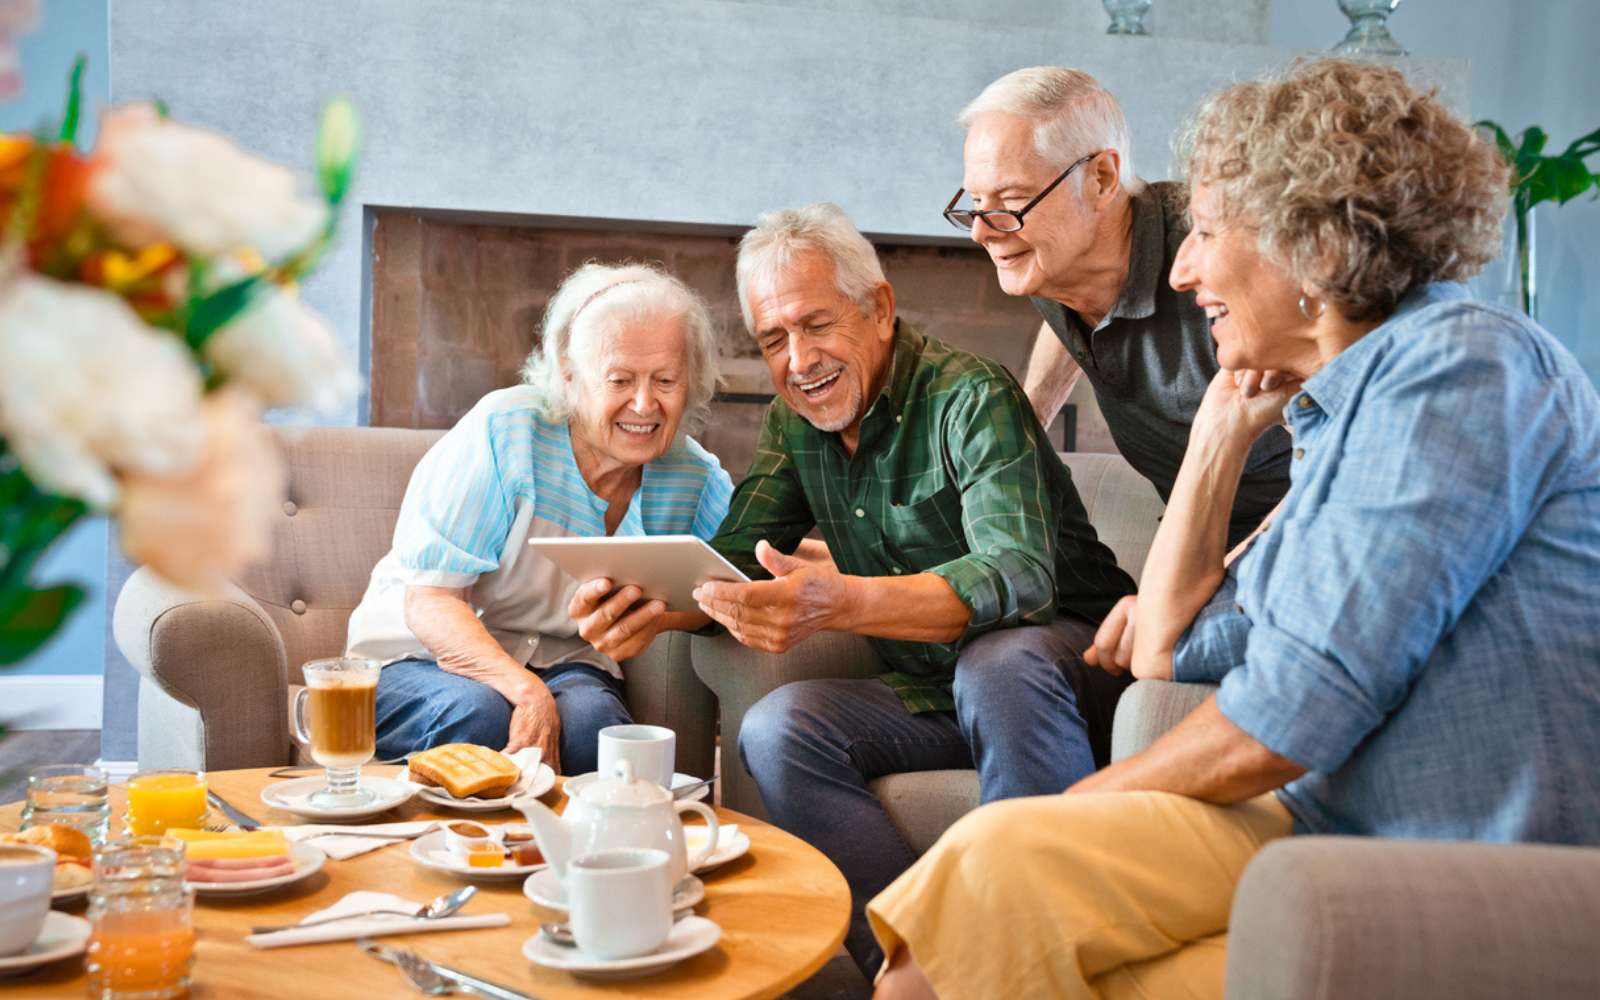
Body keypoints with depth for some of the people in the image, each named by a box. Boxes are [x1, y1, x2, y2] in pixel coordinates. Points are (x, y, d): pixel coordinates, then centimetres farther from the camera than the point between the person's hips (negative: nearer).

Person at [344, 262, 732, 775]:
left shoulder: (695, 477, -3)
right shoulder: (503, 430, -17)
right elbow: (428, 602, -19)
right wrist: (527, 692, -35)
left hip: (566, 664, 3)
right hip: (422, 659, -2)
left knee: (592, 718, -31)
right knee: (480, 714, -35)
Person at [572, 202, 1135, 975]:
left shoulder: (971, 398, -17)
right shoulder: (795, 424, 6)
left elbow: (1016, 575, -32)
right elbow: (732, 560, 4)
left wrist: (840, 603, -48)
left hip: (1068, 659, -6)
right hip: (935, 693, 6)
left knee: (999, 663, -38)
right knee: (777, 730, -18)